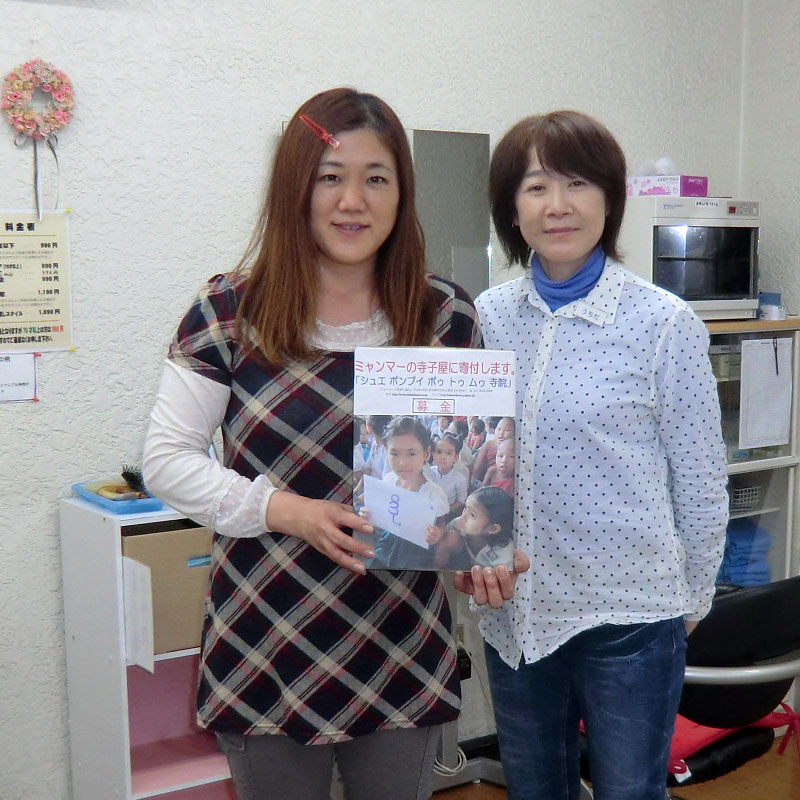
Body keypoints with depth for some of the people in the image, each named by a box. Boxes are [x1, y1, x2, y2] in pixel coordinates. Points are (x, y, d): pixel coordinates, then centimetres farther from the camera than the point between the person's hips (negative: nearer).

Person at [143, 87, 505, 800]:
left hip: (402, 654, 2)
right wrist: (285, 510, -18)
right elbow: (168, 457, -4)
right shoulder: (230, 311, -6)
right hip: (265, 653, -1)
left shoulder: (447, 317, 0)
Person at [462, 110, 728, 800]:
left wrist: (691, 599, 3)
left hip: (626, 613, -4)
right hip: (514, 610, 4)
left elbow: (699, 480, -3)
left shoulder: (664, 323, -10)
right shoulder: (488, 316, 1)